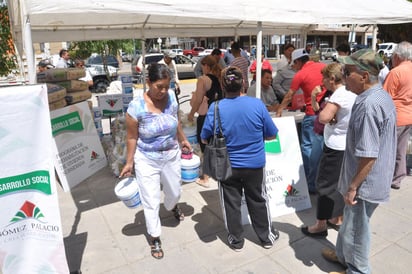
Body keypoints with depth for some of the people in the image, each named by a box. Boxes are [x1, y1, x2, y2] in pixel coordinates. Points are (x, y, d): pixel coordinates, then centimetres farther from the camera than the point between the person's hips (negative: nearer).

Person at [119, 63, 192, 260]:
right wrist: (129, 162, -8)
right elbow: (132, 137, -12)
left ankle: (172, 206, 60)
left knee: (174, 192, 23)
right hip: (147, 160, -4)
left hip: (171, 155, 4)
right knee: (151, 201, 5)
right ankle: (154, 237, 29)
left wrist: (183, 140, 17)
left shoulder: (171, 96, -10)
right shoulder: (137, 106, -22)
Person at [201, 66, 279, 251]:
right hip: (255, 164, 1)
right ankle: (267, 237, 38)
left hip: (227, 165, 0)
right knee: (258, 201, 20)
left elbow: (204, 139, -6)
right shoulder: (257, 104, -15)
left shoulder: (215, 108, -17)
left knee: (231, 203, 17)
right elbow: (271, 135, -4)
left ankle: (236, 240, 33)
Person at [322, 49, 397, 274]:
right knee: (350, 220, 26)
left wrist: (353, 186, -19)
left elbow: (368, 156, -28)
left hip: (365, 182, -10)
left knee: (356, 228, 10)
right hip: (373, 178, 10)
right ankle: (344, 255, 47)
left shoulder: (368, 105, -28)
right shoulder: (381, 95, 5)